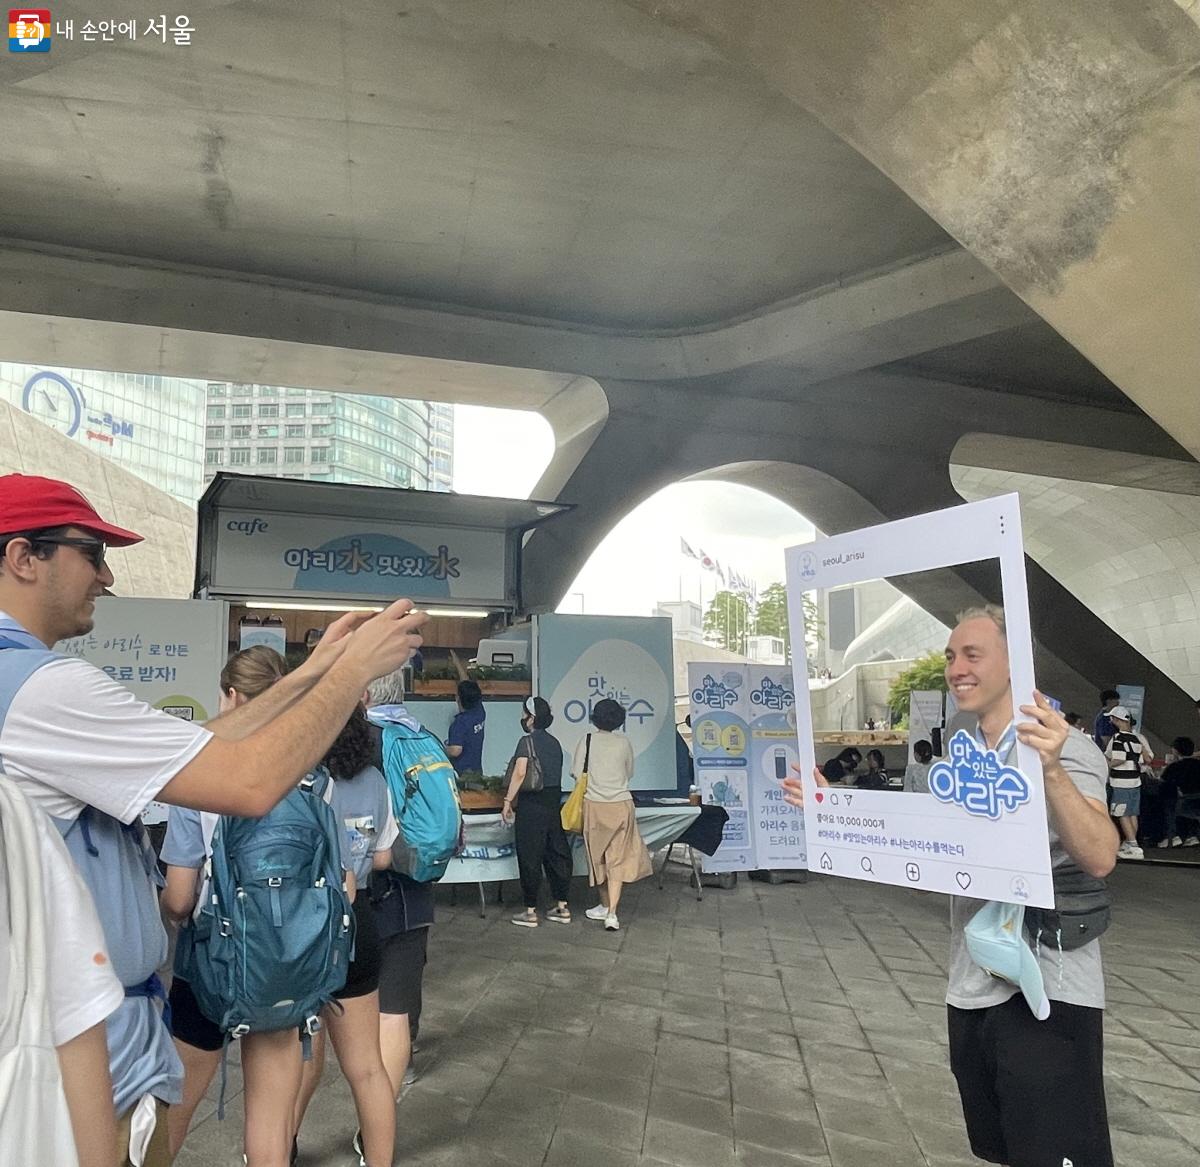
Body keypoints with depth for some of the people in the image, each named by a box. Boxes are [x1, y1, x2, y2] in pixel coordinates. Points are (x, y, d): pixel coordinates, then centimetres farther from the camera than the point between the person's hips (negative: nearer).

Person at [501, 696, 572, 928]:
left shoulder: (528, 741, -11)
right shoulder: (554, 742, 11)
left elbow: (520, 772, -21)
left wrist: (508, 801, -16)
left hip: (532, 805, -7)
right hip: (555, 802, 7)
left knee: (530, 857, 2)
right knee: (557, 852, 12)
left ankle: (530, 912, 8)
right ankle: (562, 907, 18)